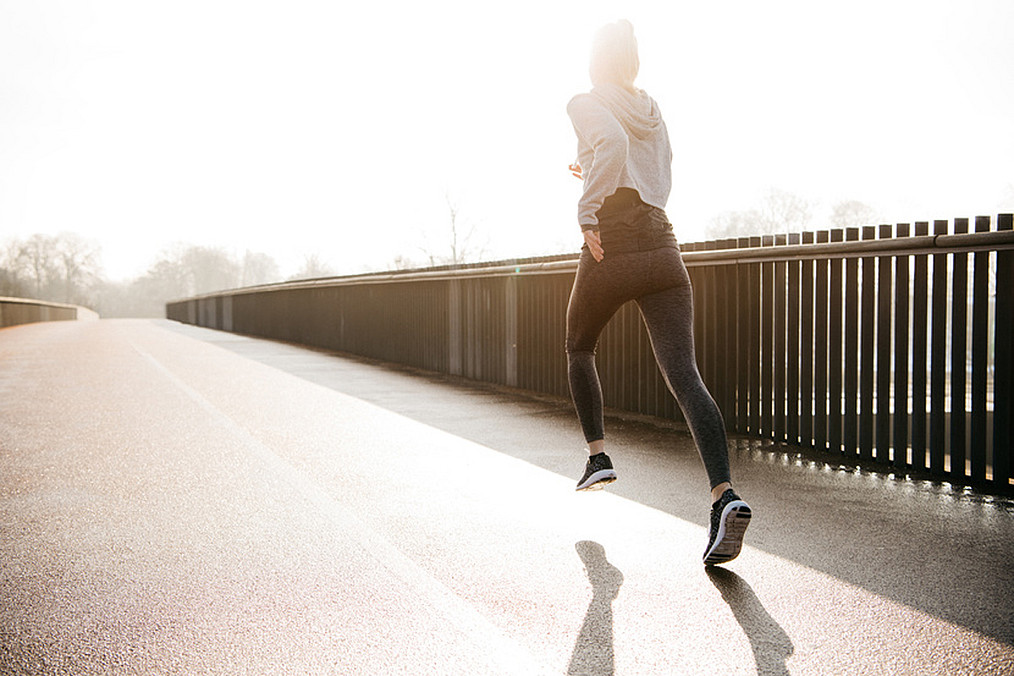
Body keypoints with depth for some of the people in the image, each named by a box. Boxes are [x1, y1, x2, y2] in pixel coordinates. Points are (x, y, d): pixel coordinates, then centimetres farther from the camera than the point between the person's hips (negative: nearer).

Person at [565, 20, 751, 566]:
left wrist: (588, 210, -20)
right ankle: (725, 494, -24)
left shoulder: (586, 104, 0)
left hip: (611, 249, -4)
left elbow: (611, 139, -23)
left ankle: (597, 454, 25)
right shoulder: (652, 111, 20)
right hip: (662, 248, 4)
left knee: (579, 349, 25)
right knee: (683, 373, -8)